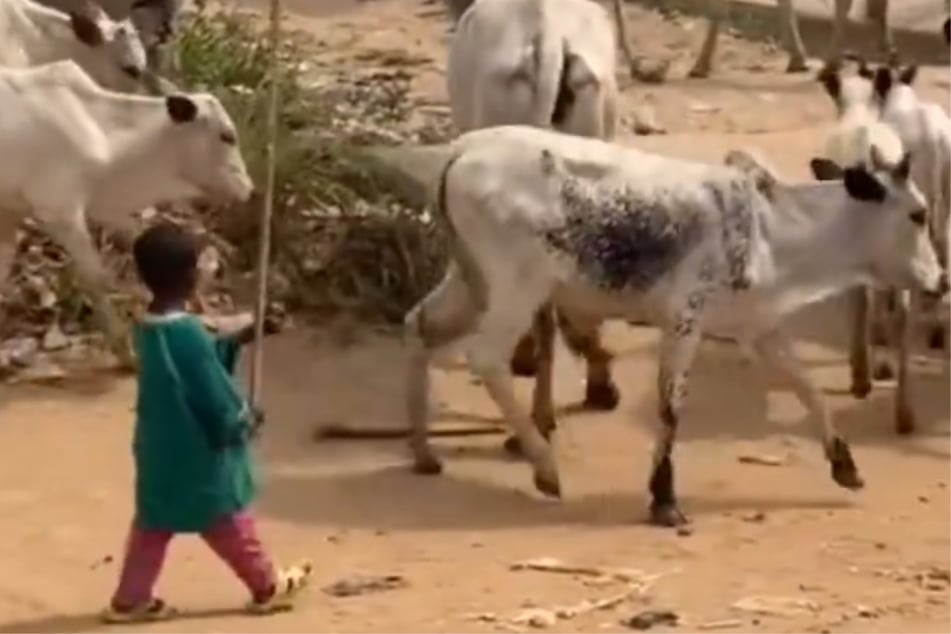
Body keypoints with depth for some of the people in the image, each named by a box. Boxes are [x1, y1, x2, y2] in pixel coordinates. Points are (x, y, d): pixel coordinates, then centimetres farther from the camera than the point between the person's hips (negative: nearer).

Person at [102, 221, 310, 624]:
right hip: (199, 459, -7)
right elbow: (220, 406, -21)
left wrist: (239, 339, 10)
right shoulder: (187, 333, -27)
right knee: (231, 526, 10)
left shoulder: (147, 329, -1)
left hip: (159, 456, 7)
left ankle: (129, 600, 19)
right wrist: (248, 421, -3)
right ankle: (268, 589, 27)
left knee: (151, 528, 16)